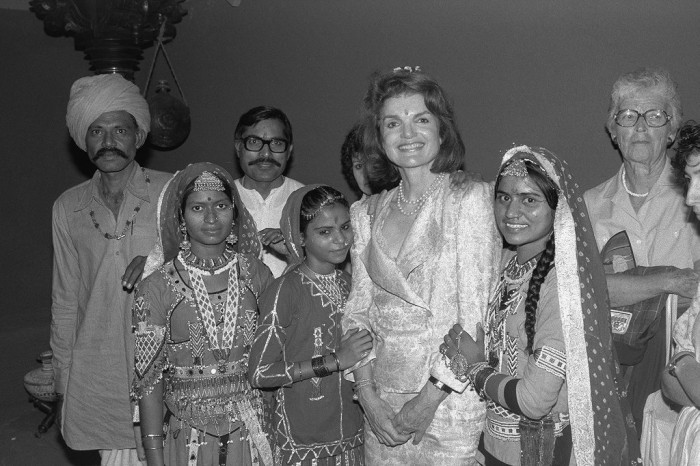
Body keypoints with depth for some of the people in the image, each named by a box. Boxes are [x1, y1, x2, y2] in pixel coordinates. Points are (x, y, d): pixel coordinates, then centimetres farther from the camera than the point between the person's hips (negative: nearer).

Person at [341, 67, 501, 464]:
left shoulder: (471, 199, -9)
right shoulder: (367, 213, 5)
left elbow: (474, 316, -12)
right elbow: (358, 310, 5)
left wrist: (429, 400, -13)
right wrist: (369, 398, -5)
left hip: (450, 403, -4)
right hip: (382, 405, 4)